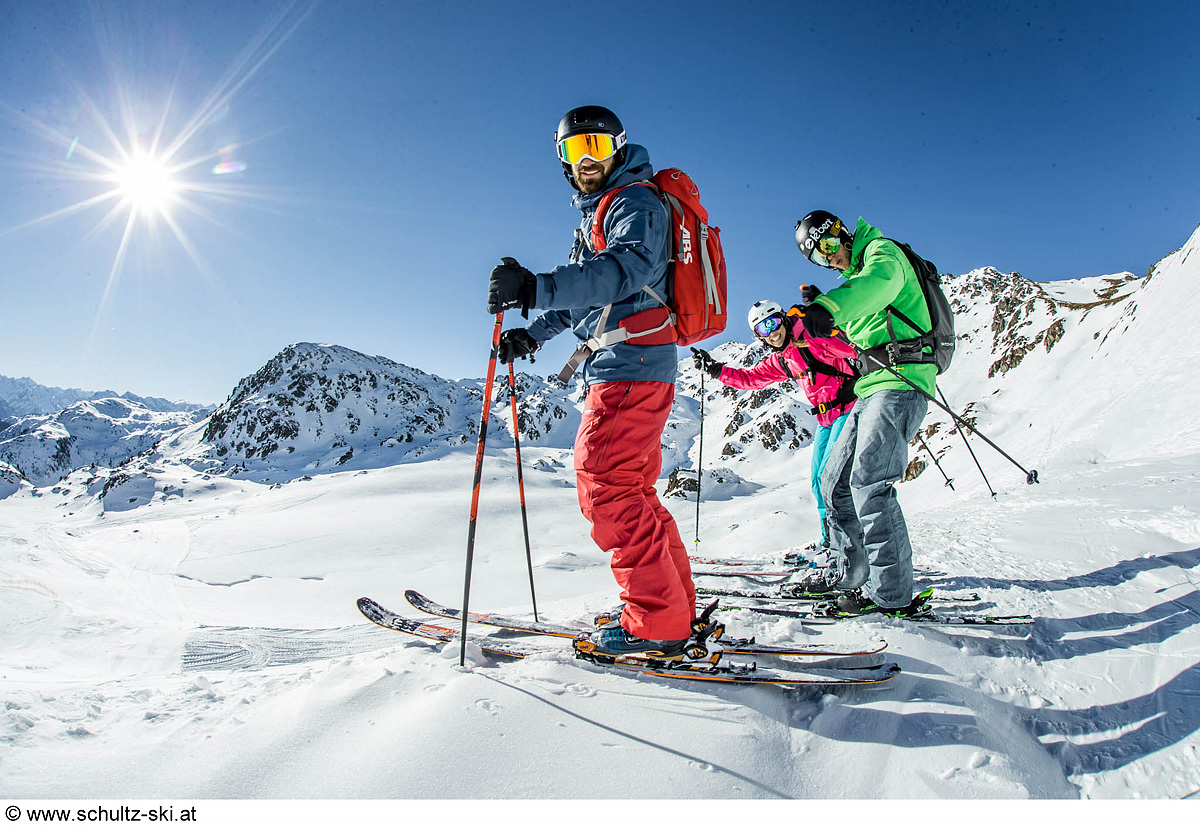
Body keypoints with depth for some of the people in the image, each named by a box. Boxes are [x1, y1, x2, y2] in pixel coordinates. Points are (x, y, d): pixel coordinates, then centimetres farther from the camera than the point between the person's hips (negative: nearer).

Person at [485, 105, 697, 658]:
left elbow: (629, 267, -27)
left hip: (632, 361, -10)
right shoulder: (593, 215, 26)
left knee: (604, 485, -13)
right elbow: (581, 293, 30)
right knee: (631, 489, 11)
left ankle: (656, 625, -7)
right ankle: (676, 606, 19)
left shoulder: (635, 201, -5)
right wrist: (534, 333, 17)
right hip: (621, 364, 10)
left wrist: (537, 288, -38)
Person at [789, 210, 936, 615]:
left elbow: (880, 279, -27)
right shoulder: (855, 275, 26)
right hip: (872, 387, 10)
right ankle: (850, 571, 20)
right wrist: (824, 310, 12)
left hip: (900, 381, -10)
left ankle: (892, 593, -13)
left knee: (869, 482, -19)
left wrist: (831, 305, -45)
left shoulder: (882, 250, -1)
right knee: (836, 482, 9)